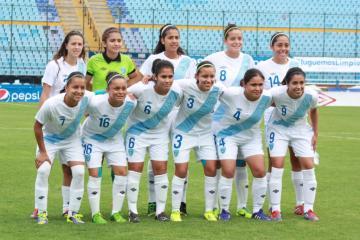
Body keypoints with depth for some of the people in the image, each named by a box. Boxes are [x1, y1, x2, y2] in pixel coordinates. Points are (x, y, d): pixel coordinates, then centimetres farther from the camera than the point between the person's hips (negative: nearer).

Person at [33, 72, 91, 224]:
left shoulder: (87, 100, -29)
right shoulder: (51, 104, -36)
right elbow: (37, 126, -20)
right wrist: (42, 152, -15)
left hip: (72, 139, 2)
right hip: (49, 139, -2)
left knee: (79, 171, -12)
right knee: (43, 170, -18)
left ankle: (73, 213, 3)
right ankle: (41, 213, -3)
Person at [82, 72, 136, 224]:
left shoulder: (130, 103, -24)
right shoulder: (95, 103, -36)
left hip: (114, 139, 4)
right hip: (92, 138, -4)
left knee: (121, 172, -3)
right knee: (95, 174, -7)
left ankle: (116, 213, 9)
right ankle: (96, 214, 5)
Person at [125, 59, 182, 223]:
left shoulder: (176, 92, -20)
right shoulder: (142, 89, -29)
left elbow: (179, 107, 2)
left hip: (160, 132, 3)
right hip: (137, 131, -3)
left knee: (161, 169, -1)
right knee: (135, 169, -3)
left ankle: (160, 211, 10)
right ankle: (132, 211, 8)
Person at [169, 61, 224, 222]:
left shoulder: (218, 89, -17)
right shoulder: (185, 86, -27)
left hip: (205, 133, 3)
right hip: (183, 133, -3)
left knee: (211, 169, -4)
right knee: (181, 171, -5)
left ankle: (209, 210, 10)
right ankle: (175, 211, 9)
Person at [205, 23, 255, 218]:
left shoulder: (248, 60, 7)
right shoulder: (213, 59, -3)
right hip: (217, 116, -3)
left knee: (241, 162, 4)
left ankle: (242, 206, 13)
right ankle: (214, 206, 10)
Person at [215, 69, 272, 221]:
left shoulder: (266, 98, -19)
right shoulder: (231, 94, -29)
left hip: (252, 137, 3)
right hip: (228, 135, -3)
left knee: (260, 171, -7)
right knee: (228, 171, -13)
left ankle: (257, 210, 9)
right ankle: (224, 210, 6)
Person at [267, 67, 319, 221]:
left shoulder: (311, 96, -24)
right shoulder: (276, 94, -32)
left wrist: (315, 133, 4)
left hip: (301, 130, 2)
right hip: (278, 129, -2)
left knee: (309, 166, -5)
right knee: (277, 166, -11)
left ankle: (308, 209, 6)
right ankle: (275, 210, 0)